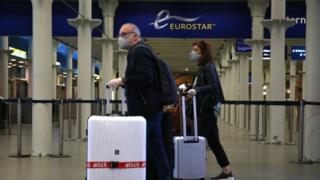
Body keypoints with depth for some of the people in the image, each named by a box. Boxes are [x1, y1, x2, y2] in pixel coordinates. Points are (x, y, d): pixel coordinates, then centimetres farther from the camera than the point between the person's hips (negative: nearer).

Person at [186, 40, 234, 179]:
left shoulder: (208, 66, -10)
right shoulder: (202, 68, 18)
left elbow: (214, 86, -22)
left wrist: (196, 90, -33)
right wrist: (191, 90, 14)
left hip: (208, 109, -9)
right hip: (204, 109, 9)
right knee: (213, 141, 10)